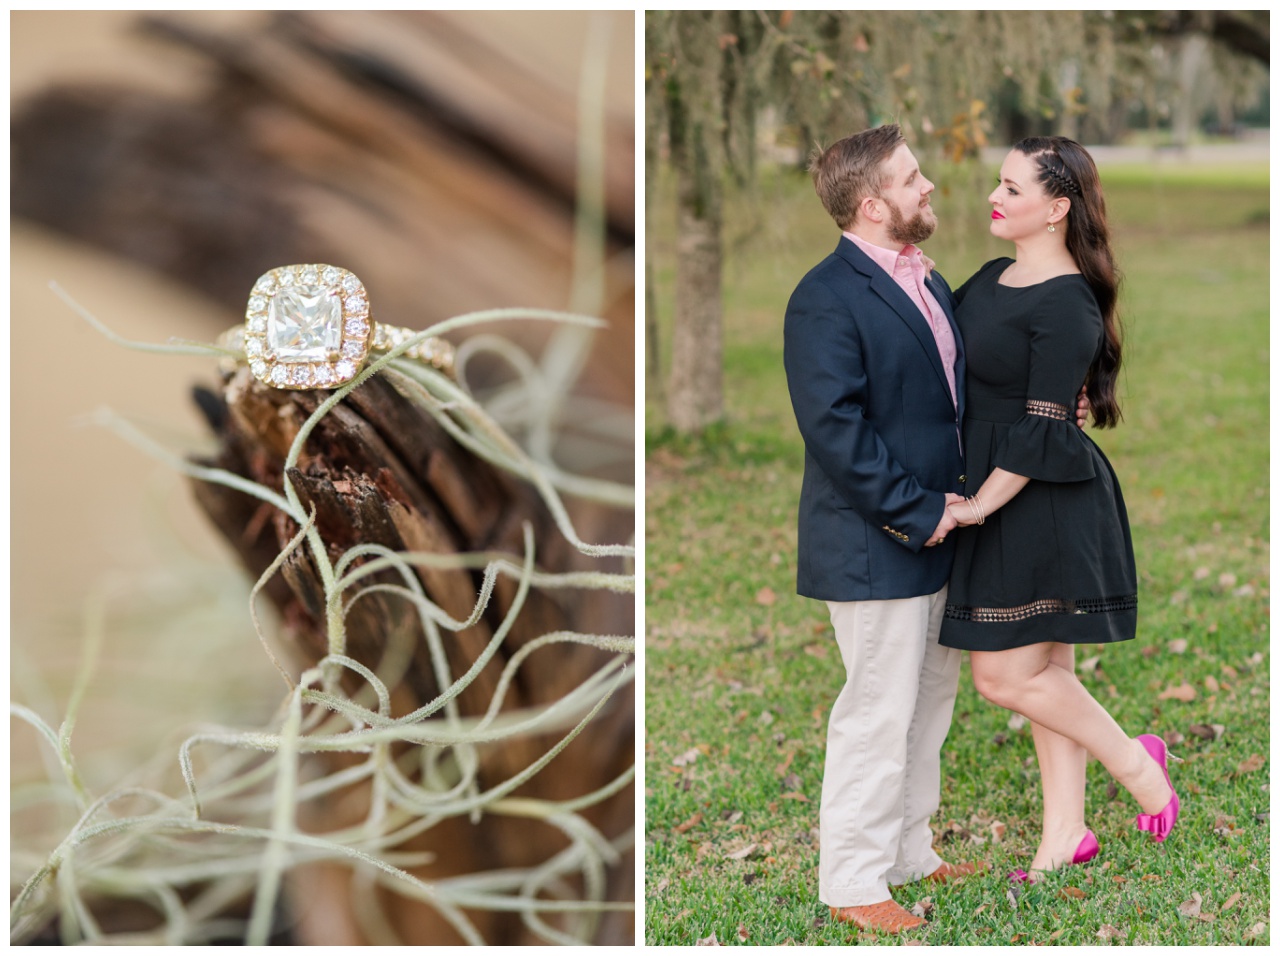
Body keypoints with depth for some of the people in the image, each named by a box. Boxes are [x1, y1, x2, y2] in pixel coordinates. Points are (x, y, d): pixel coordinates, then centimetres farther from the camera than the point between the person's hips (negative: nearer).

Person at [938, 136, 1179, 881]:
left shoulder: (1067, 305, -18)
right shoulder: (993, 279, 8)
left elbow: (1040, 428, -21)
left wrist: (977, 507, -17)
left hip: (1044, 503, -9)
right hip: (1009, 497, 9)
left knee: (1005, 674, -5)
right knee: (1047, 669, 13)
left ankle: (1134, 761, 14)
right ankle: (1066, 834, 21)